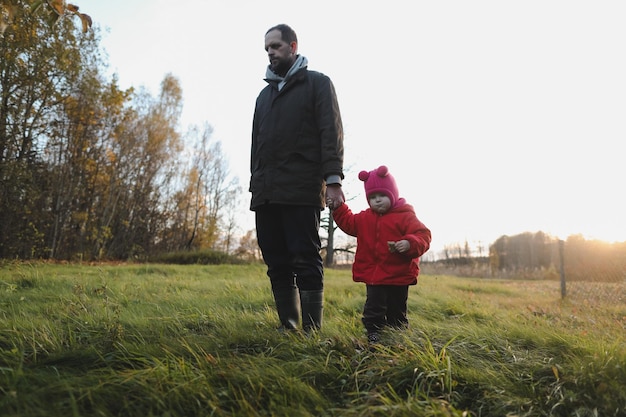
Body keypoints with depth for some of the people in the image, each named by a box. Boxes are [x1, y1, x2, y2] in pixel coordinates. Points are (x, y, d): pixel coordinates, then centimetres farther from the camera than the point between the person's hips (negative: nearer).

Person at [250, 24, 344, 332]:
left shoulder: (317, 83, 8)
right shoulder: (265, 94, 26)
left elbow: (331, 133, -4)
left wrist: (333, 179, -16)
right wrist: (255, 184, 17)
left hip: (301, 191, -6)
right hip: (265, 194, 6)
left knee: (305, 262, -7)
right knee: (277, 265, 5)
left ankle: (311, 332, -2)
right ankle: (288, 327, 12)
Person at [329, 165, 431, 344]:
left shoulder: (405, 216, -8)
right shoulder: (365, 218, 8)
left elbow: (423, 235, -14)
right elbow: (349, 223, 22)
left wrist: (410, 243, -34)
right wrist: (338, 208, 11)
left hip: (398, 276, -3)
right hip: (373, 275, 3)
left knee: (397, 312, 12)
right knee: (373, 309, 3)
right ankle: (373, 334, 11)